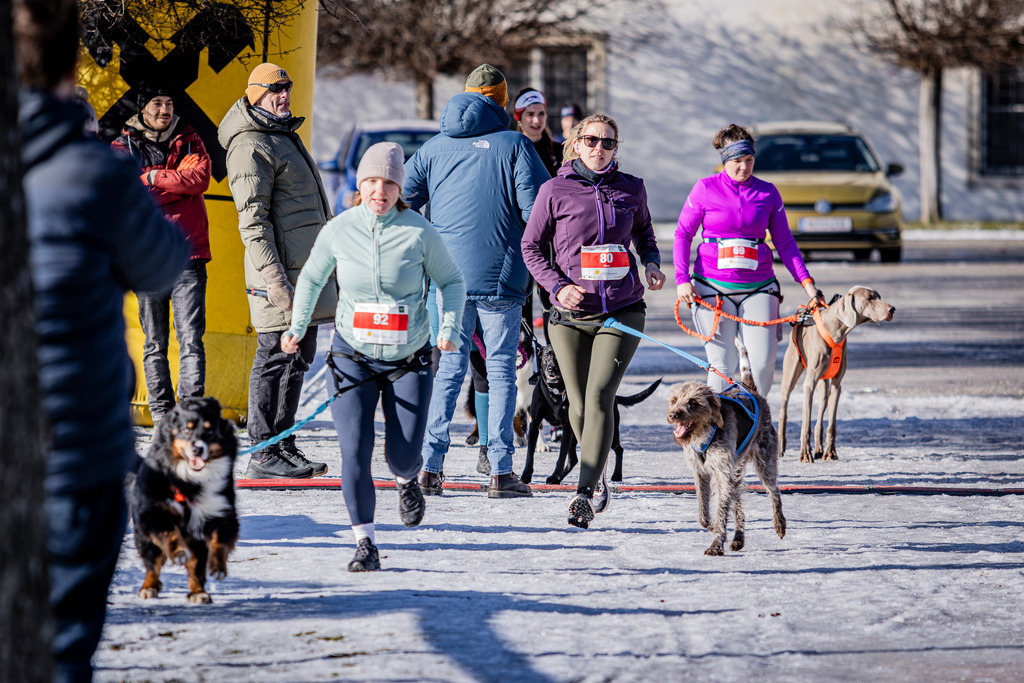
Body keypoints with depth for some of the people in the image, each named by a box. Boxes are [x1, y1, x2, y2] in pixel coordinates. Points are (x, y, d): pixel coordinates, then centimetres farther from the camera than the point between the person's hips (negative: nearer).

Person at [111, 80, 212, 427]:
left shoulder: (188, 141, 10)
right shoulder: (122, 148, 7)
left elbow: (200, 178, -9)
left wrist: (153, 178, -9)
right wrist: (175, 184, -11)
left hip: (188, 255, 0)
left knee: (191, 339, -9)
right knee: (155, 342, 5)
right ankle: (161, 414, 10)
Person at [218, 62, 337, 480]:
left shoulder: (284, 136, 21)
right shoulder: (251, 146, -11)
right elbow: (252, 216, -18)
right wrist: (273, 274, -24)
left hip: (306, 267, 10)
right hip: (281, 272, -10)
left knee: (298, 356, 12)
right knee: (275, 357, -8)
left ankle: (283, 446, 19)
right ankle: (263, 455, -6)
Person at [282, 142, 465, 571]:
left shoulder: (420, 232, -8)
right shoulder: (338, 230, -4)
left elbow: (451, 281, 5)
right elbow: (311, 278, 14)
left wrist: (450, 329, -8)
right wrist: (297, 328, 6)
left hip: (409, 358, -1)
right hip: (353, 356, 1)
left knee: (403, 455, -3)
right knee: (355, 451, -12)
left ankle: (406, 480, 36)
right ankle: (365, 543, -2)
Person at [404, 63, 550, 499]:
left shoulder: (434, 147, 9)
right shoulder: (514, 145, -2)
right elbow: (536, 209, -8)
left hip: (448, 277, 3)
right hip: (499, 275, -3)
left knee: (447, 366, 8)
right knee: (500, 369, 3)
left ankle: (430, 465, 0)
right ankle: (500, 471, -1)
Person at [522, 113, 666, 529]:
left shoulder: (631, 189, 6)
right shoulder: (555, 190, 0)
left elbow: (644, 234, 23)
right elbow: (532, 246, 5)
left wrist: (652, 265, 3)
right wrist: (556, 286, -9)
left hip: (622, 311, 0)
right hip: (571, 313, 0)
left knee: (599, 395, -16)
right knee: (579, 405, 4)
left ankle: (585, 494, -19)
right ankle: (597, 471, 32)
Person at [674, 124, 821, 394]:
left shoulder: (768, 193, 8)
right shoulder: (705, 189, 2)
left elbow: (784, 242, 11)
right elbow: (683, 235, 6)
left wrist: (806, 281, 2)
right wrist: (682, 278, -6)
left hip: (758, 287, 2)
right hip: (713, 287, -2)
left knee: (763, 362, -10)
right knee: (723, 365, -6)